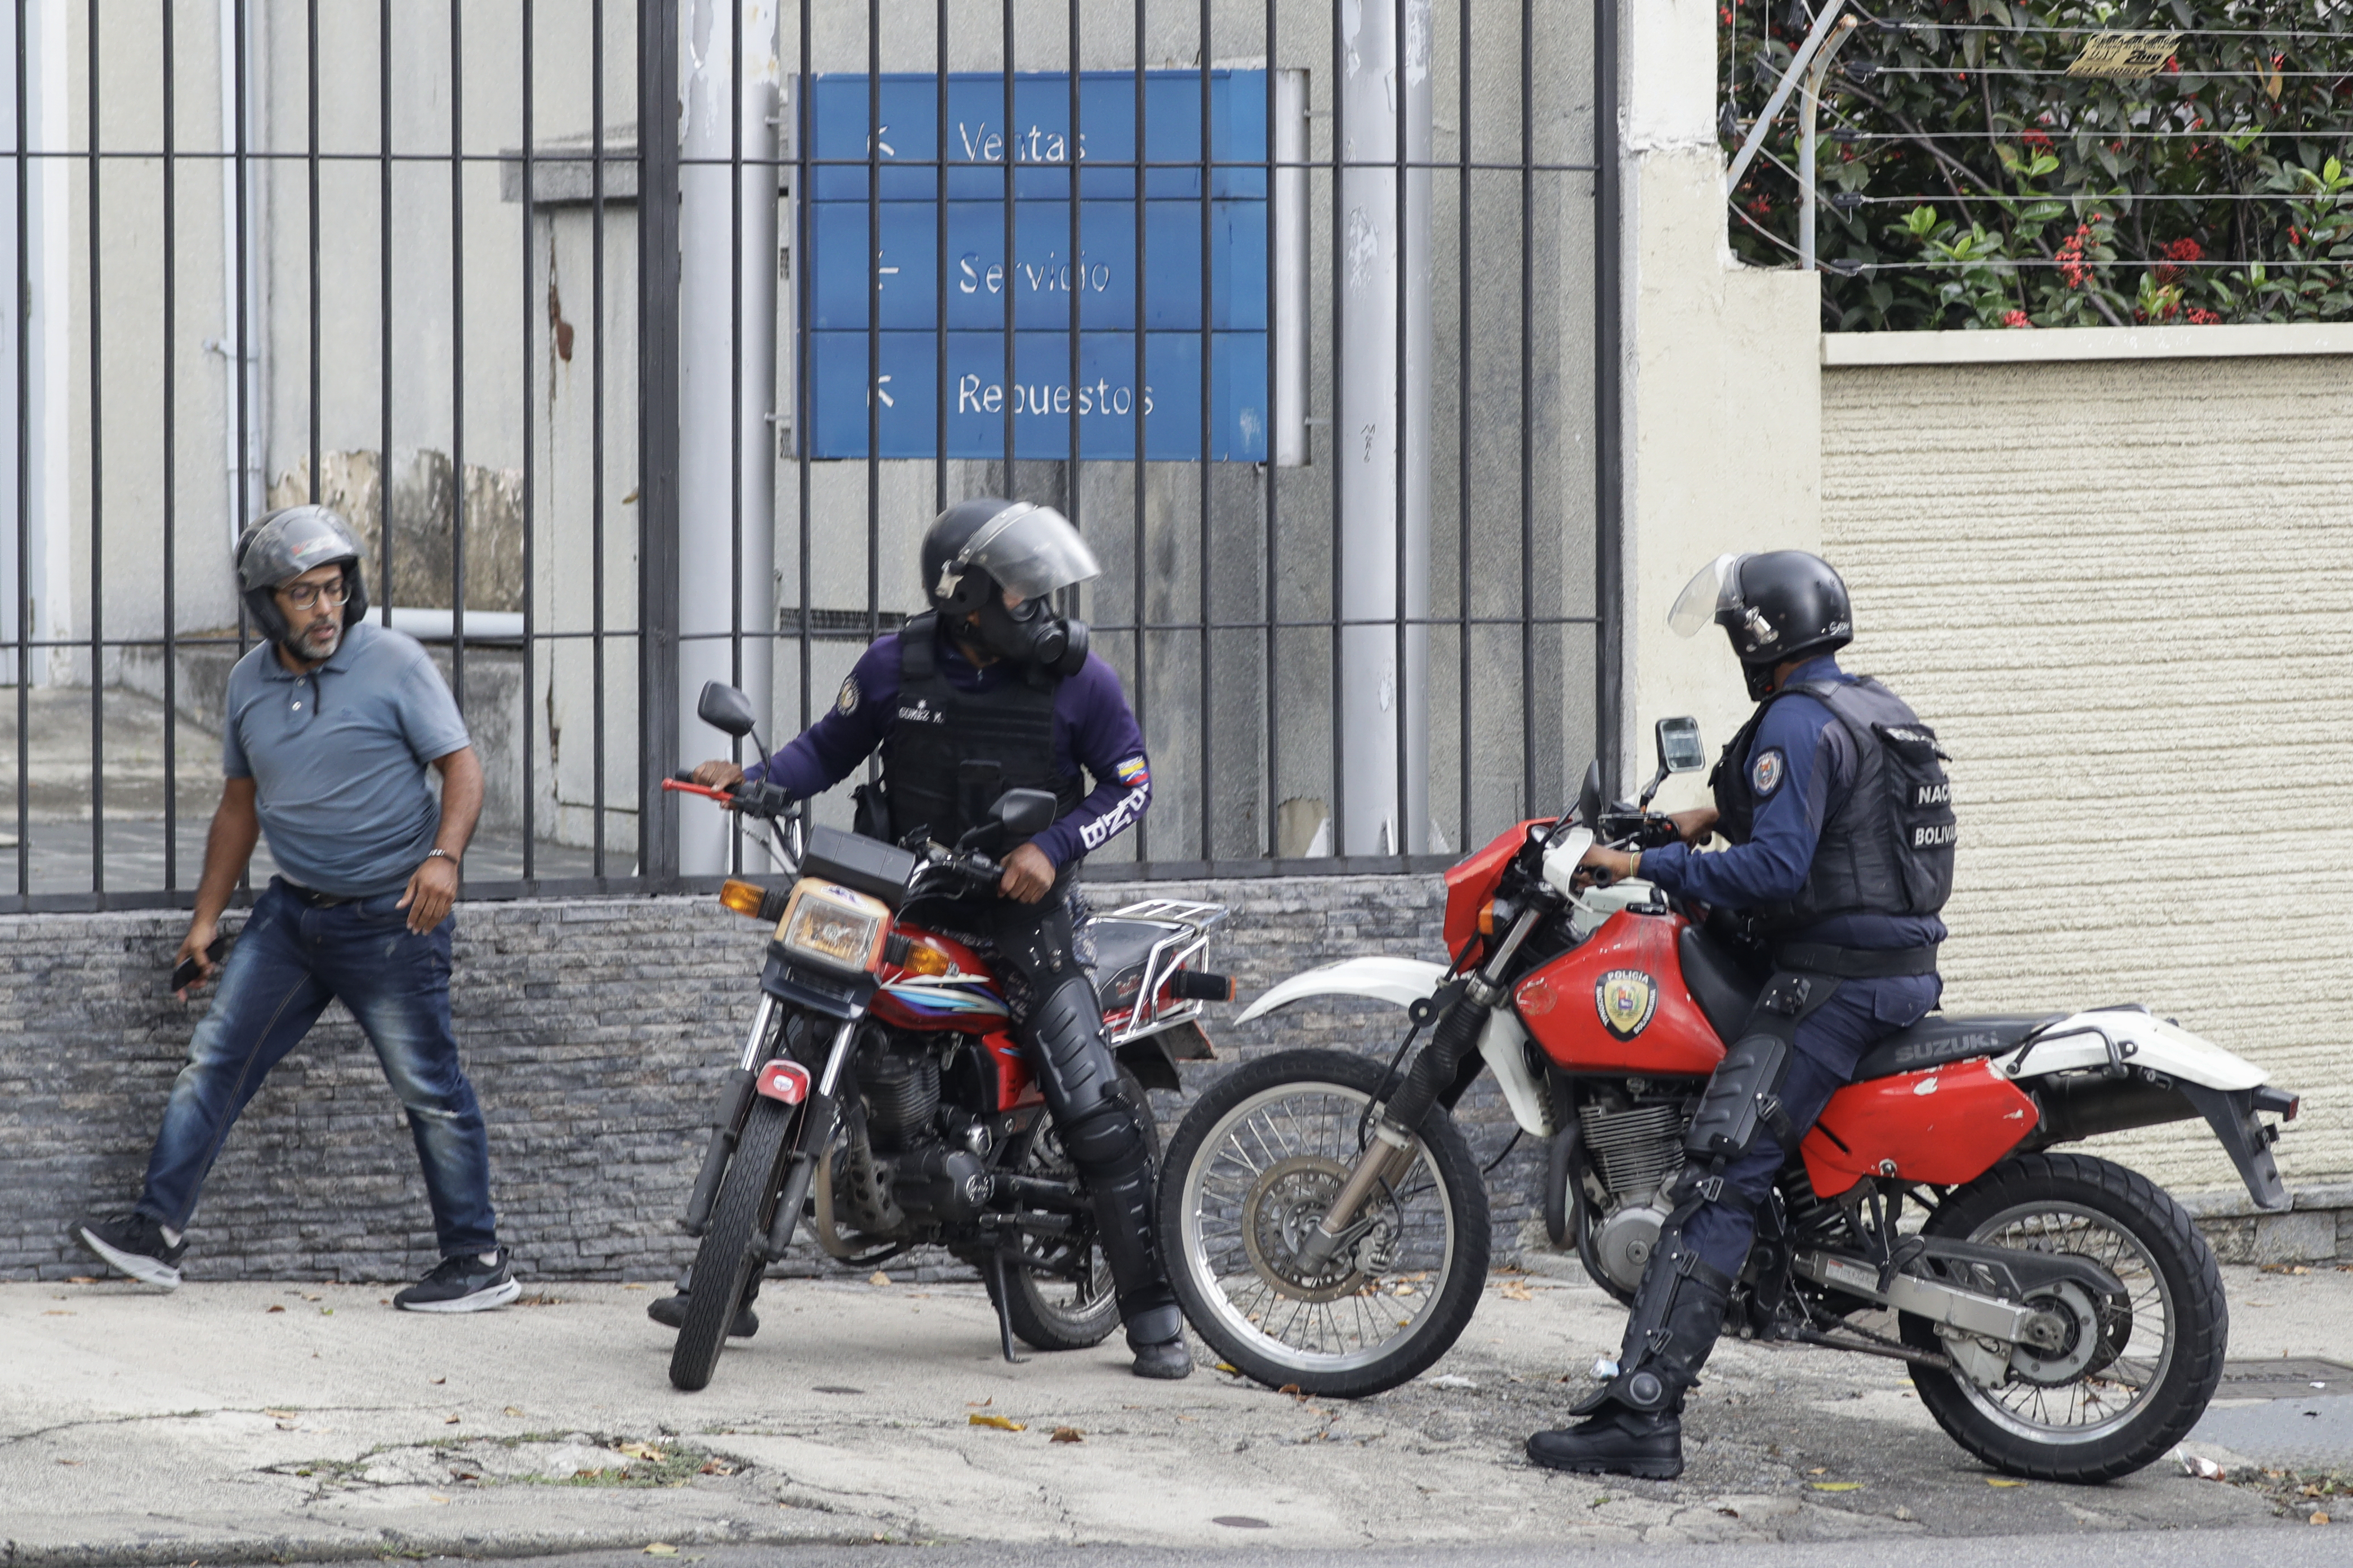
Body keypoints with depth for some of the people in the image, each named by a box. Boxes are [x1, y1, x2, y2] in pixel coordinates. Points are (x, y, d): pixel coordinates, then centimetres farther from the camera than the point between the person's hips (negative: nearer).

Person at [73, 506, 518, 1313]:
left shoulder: (392, 662, -10)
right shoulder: (250, 681, 7)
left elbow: (462, 766, -11)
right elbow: (240, 805, 17)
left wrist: (444, 857, -29)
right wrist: (206, 917, 17)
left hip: (390, 915, -6)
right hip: (292, 907, 6)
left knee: (430, 1090, -2)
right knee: (216, 1059, 2)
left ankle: (478, 1262, 5)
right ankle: (156, 1231, 6)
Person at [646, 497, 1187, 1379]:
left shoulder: (1076, 676, -5)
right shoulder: (897, 667, 0)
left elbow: (1131, 783, -1)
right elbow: (831, 746, 11)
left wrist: (1053, 849, -16)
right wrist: (752, 780, -7)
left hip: (1022, 912, -2)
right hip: (904, 905, 2)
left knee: (1095, 1112, -12)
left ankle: (1153, 1312, -2)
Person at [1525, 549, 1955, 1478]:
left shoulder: (1797, 722, -13)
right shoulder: (1877, 710, 18)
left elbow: (1777, 869, -23)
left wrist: (1649, 866, -18)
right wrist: (1720, 815, 25)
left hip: (1830, 983, -10)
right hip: (1904, 972, 10)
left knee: (1717, 1181, -16)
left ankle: (1642, 1416, -24)